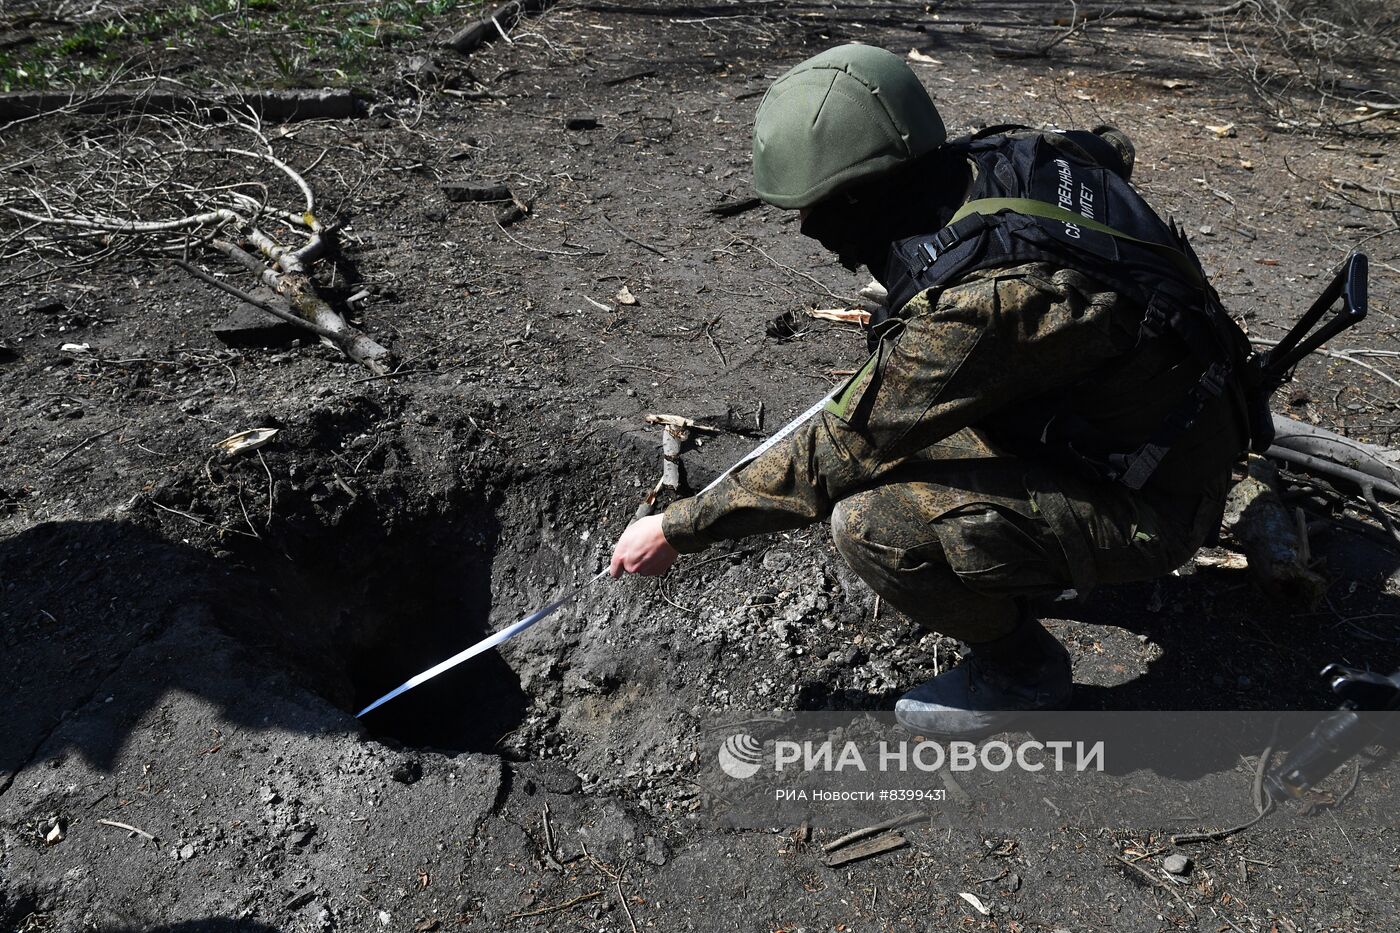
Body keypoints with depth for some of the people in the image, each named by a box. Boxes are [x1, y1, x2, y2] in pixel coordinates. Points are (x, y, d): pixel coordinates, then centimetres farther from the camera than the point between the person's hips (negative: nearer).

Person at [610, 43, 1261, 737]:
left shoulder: (977, 305, -35)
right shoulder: (1008, 153, -10)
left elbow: (835, 454, -26)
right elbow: (1112, 147, 14)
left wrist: (677, 530, -14)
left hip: (1145, 503, -9)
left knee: (872, 523, -26)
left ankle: (1021, 671, 3)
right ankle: (1041, 561, 23)